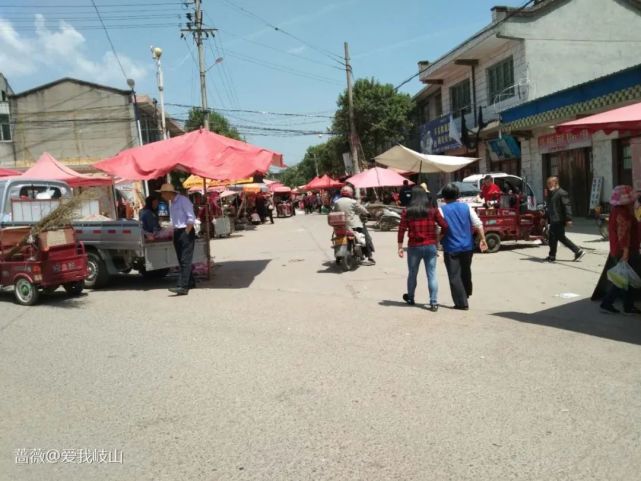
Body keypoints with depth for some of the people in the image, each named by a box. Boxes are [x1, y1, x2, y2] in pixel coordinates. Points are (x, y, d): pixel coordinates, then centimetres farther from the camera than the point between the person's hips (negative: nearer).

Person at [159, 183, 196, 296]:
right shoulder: (171, 203, 16)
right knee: (181, 260, 10)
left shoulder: (183, 200, -10)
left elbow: (191, 218, -14)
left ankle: (182, 286, -20)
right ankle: (190, 282, 20)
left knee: (185, 260, -13)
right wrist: (173, 232, 11)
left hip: (186, 232, -9)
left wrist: (186, 233, -16)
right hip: (177, 232, 9)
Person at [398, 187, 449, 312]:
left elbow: (401, 230, -7)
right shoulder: (433, 211, 0)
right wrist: (438, 239, 10)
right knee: (432, 275, 3)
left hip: (414, 247, 0)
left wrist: (400, 247, -2)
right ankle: (434, 303, 0)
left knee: (412, 274, 17)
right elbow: (445, 226, -5)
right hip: (430, 246, 0)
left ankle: (410, 298, 34)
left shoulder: (407, 212, -4)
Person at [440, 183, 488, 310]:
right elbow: (478, 224, -1)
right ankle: (466, 295, 41)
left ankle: (462, 303, 1)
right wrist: (482, 239, 5)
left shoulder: (442, 210, -7)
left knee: (454, 276, 2)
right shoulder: (466, 207, 3)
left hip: (451, 248, -4)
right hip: (467, 246, 5)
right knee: (466, 272, 23)